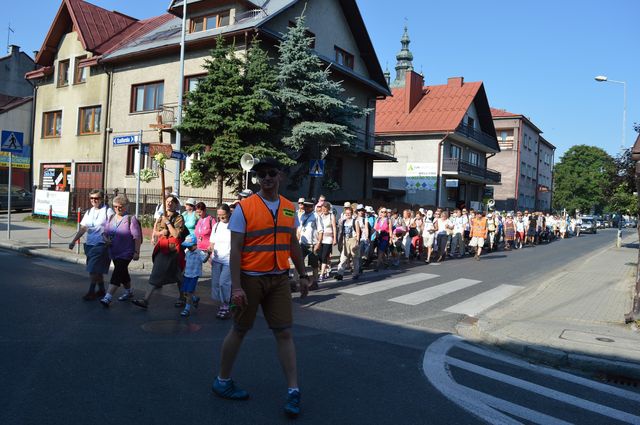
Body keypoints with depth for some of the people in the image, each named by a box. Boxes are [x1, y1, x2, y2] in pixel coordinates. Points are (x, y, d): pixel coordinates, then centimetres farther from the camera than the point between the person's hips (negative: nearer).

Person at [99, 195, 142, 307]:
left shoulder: (131, 219, -10)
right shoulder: (111, 218, 9)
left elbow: (137, 237, -12)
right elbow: (104, 232, 16)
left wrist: (137, 252, -15)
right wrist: (106, 239, -7)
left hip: (126, 252, -7)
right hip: (114, 252, 7)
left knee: (117, 273, -13)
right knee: (123, 272, 20)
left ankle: (108, 297, -17)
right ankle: (129, 291, 38)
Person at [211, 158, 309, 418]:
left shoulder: (289, 207, 7)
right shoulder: (244, 208, -8)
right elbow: (235, 249, -11)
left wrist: (302, 275, 12)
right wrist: (236, 286, -17)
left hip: (279, 279, 4)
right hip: (250, 279, -3)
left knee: (284, 333, 2)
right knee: (239, 330, 10)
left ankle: (293, 391, 8)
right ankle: (222, 380, 29)